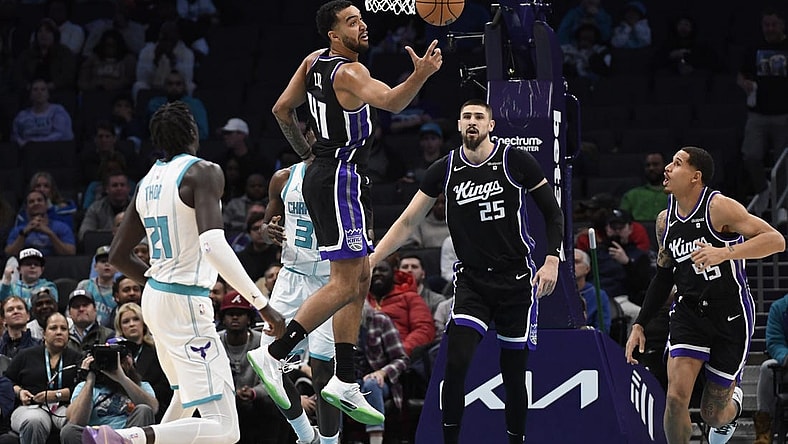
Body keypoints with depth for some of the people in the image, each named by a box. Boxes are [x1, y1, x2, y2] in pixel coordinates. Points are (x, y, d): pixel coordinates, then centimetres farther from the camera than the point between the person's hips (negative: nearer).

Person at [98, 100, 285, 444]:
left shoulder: (148, 182, 10)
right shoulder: (203, 172, -13)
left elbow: (118, 255, 18)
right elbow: (213, 244, -27)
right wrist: (263, 305, -26)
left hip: (154, 299, 9)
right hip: (186, 304, -9)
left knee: (187, 395, 34)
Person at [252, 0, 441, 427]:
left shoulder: (315, 61, 8)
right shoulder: (348, 72, -19)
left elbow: (282, 110, 16)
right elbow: (390, 101, -35)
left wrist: (304, 150, 28)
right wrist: (421, 75, -50)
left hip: (323, 172, 10)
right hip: (340, 178, -10)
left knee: (360, 279, 12)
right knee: (344, 284, -10)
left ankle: (344, 383, 13)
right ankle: (272, 356, -11)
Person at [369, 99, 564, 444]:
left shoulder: (515, 160, -5)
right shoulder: (446, 169, 2)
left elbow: (553, 212, 3)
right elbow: (408, 222, 7)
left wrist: (552, 259, -8)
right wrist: (370, 260, 0)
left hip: (517, 279, -1)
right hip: (471, 280, 1)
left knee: (513, 373, 3)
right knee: (456, 363, -17)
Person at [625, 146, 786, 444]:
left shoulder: (719, 207, -15)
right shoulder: (665, 221, 5)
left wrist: (725, 253, -33)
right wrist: (639, 324, 14)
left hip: (731, 317, -4)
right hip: (689, 313, 4)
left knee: (713, 415, 4)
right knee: (676, 395, -18)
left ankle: (734, 400, 42)